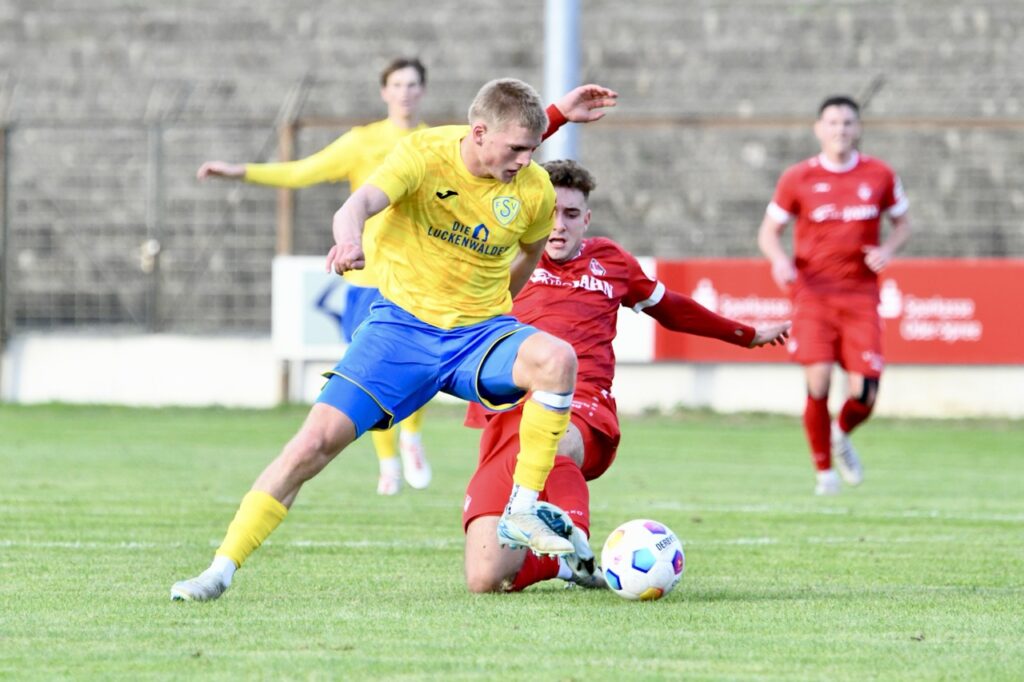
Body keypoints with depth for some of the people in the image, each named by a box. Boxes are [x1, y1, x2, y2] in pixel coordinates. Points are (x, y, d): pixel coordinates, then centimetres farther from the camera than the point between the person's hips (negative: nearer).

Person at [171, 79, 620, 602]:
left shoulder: (534, 190, -6)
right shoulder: (424, 154, -15)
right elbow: (358, 205, -33)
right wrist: (349, 238, -56)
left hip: (478, 334, 2)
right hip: (402, 323, -2)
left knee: (556, 358, -30)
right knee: (319, 437, -15)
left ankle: (521, 514, -20)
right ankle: (222, 568, -7)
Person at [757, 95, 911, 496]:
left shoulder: (880, 176, 5)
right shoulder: (798, 178, 1)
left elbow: (902, 223, 17)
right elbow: (769, 231, 8)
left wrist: (888, 249, -5)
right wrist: (779, 259, -14)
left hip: (861, 296, 1)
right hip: (813, 293, -1)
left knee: (863, 393, -8)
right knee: (818, 382, -17)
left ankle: (841, 435, 29)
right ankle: (824, 470, 4)